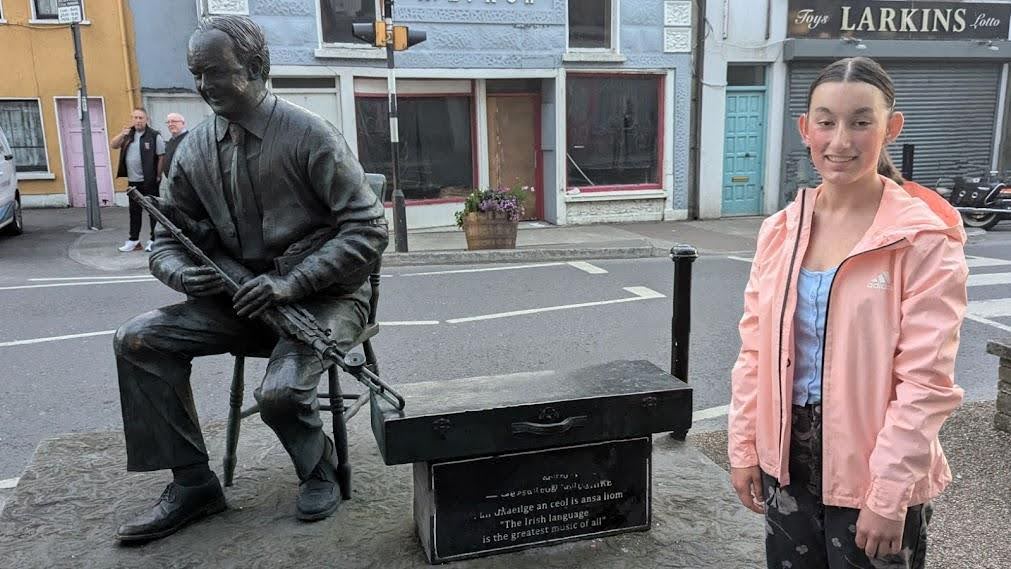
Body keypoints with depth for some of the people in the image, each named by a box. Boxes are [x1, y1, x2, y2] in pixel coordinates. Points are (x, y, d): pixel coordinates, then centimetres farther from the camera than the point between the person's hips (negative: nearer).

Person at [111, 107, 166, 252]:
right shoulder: (129, 135, 11)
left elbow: (162, 156, -11)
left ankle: (154, 240, 9)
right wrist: (122, 135, -12)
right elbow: (113, 145, 7)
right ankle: (133, 240, 21)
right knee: (134, 211, 13)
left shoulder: (154, 135, -8)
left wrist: (158, 176, -12)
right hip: (133, 181, 6)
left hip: (149, 181, -6)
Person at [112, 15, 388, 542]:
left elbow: (368, 228, -16)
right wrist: (182, 272, -13)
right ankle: (192, 483, 1)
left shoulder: (308, 134, -12)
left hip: (324, 295, -6)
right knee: (138, 340, -10)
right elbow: (167, 238, 12)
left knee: (279, 392, -29)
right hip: (244, 297, 6)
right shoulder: (194, 149, 5)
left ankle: (320, 469, 7)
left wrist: (290, 283, -23)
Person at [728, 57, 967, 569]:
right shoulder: (781, 230, 1)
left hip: (872, 470, -4)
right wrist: (745, 447, 4)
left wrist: (890, 494, -15)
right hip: (787, 456, 4)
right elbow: (755, 352, 5)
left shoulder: (925, 240, -12)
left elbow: (925, 381, -14)